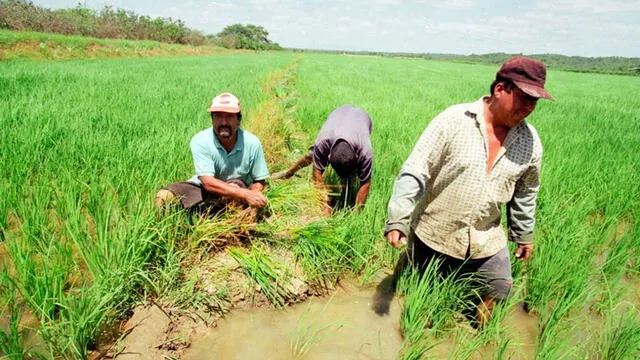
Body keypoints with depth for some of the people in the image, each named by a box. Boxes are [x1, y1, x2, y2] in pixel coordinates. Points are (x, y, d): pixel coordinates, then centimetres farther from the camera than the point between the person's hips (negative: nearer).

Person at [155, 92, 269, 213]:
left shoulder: (252, 143, -17)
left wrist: (253, 194, -31)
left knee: (236, 186, -35)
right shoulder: (200, 141, -22)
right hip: (203, 188, 0)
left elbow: (259, 181, -6)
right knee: (164, 197, -23)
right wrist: (245, 194, -40)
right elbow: (208, 182, -30)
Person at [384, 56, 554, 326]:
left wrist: (524, 235, 19)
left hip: (486, 243, 4)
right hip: (433, 234, -3)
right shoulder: (453, 121, -18)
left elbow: (525, 192, 12)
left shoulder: (530, 141, -3)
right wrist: (398, 220, -24)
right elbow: (414, 172, -18)